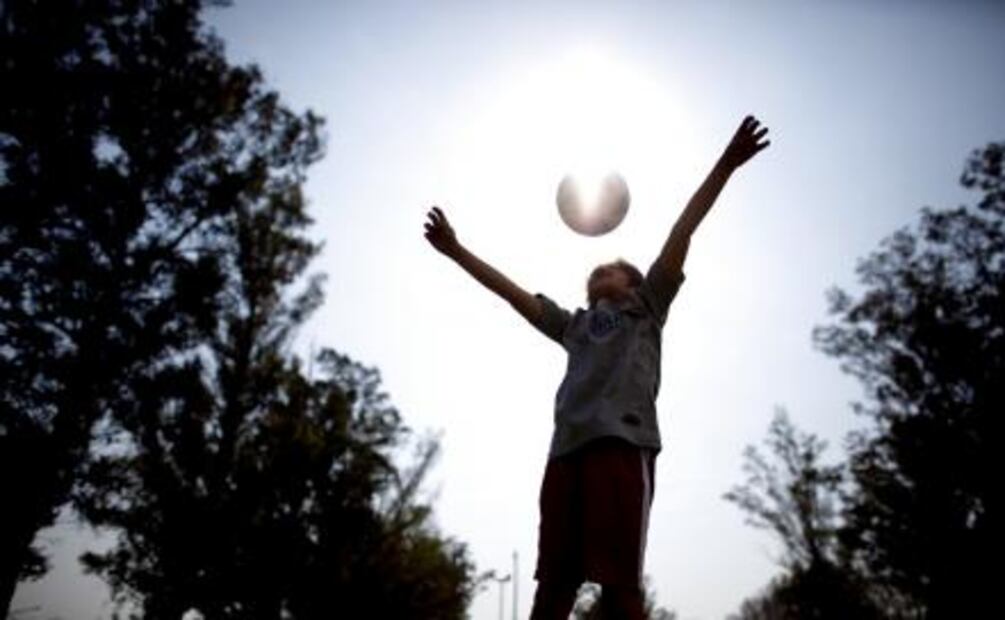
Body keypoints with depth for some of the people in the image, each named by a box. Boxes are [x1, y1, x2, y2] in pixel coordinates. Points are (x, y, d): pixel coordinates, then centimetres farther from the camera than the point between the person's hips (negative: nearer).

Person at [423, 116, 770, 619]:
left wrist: (725, 166, 11)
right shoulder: (573, 326, 33)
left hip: (623, 443, -4)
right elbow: (512, 290, 35)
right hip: (566, 449, 5)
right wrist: (456, 251, 38)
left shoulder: (643, 308, 24)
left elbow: (681, 233, 16)